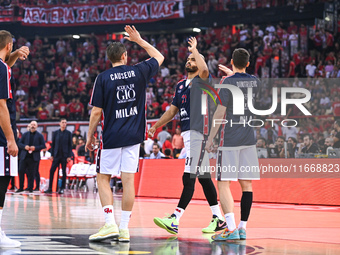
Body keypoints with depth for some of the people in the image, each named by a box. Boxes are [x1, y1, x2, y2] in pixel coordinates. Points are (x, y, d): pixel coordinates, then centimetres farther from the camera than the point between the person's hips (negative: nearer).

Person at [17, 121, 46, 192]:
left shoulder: (39, 136, 7)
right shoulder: (25, 134, 13)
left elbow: (43, 146, 1)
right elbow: (19, 143, 10)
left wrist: (35, 148, -14)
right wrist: (24, 146, -11)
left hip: (34, 157, -2)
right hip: (24, 156, 2)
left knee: (32, 173, 0)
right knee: (21, 171, -3)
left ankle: (30, 188, 7)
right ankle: (21, 188, 4)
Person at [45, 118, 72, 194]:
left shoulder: (68, 133, 3)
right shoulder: (55, 133, 8)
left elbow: (70, 145, 2)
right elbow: (53, 144, 10)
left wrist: (69, 156, -5)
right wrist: (52, 155, 4)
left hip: (64, 155, -1)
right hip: (56, 155, 1)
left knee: (64, 172, -1)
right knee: (52, 171, -6)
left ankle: (62, 188, 6)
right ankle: (50, 188, -1)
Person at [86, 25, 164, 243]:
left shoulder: (103, 78, -5)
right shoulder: (139, 72, 1)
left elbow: (96, 112, -6)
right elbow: (159, 57, 22)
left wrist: (90, 136, 6)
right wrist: (139, 40, 28)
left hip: (112, 136, -3)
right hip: (134, 136, 3)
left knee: (103, 178, 7)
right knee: (128, 180, 4)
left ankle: (110, 224, -5)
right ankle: (125, 229, 4)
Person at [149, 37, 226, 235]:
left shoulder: (202, 81, -5)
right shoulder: (181, 85, 19)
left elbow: (204, 69, -28)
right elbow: (173, 110, 27)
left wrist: (194, 49, -12)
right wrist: (156, 126, 23)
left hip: (199, 133, -9)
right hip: (189, 135, 9)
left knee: (189, 178, -13)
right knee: (203, 177, 11)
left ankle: (174, 221, -19)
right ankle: (219, 219, 17)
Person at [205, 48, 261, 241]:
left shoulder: (227, 82, -9)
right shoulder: (255, 82, 8)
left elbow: (220, 112, -12)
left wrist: (210, 138, -7)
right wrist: (233, 74, 44)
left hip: (230, 140, -5)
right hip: (249, 139, 6)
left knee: (223, 183, -4)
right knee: (246, 184, 8)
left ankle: (231, 229, -14)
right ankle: (243, 228, 10)